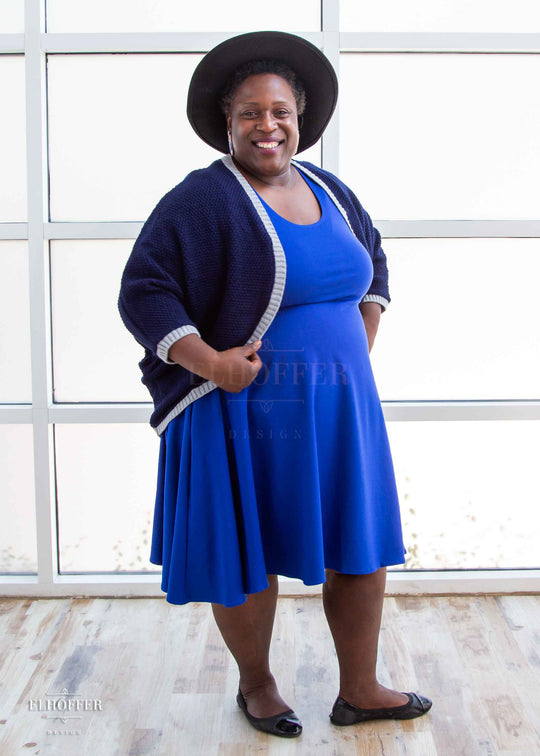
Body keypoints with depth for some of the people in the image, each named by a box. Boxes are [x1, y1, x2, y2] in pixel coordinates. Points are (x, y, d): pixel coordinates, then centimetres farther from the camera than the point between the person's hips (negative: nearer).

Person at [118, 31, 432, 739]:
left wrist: (359, 347, 13)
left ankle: (359, 690, 30)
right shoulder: (203, 199, -11)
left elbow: (372, 262, 24)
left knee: (361, 546, 11)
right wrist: (209, 362, -23)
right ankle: (256, 684, 33)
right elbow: (143, 290, -14)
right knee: (250, 556, 7)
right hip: (247, 413, -6)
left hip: (340, 407, 6)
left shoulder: (328, 190, 9)